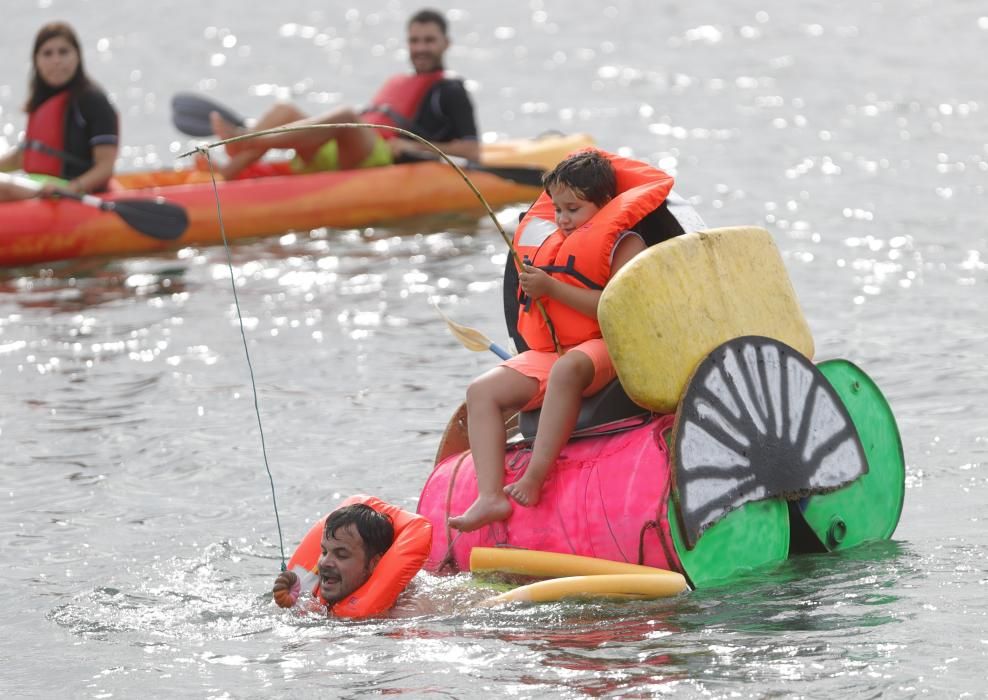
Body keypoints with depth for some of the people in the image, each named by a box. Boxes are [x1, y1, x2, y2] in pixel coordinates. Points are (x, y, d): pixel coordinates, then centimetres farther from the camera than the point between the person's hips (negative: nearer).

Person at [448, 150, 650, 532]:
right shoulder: (555, 242, 22)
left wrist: (552, 288, -17)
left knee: (566, 369, -42)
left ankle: (535, 478, -46)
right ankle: (490, 495, -27)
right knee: (482, 390, -12)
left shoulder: (623, 243, -1)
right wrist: (532, 288, 14)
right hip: (548, 353, 8)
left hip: (602, 349, -8)